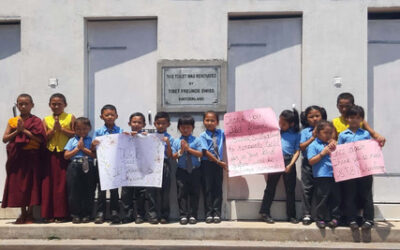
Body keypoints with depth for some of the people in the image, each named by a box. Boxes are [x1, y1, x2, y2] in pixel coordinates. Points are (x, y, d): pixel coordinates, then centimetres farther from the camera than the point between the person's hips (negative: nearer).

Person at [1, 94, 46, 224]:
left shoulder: (36, 121, 0)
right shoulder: (12, 121, 9)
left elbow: (41, 139, -12)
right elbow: (5, 139, 2)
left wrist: (24, 130, -14)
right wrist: (17, 131, -11)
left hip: (32, 156, -3)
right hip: (17, 157, 3)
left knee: (31, 184, -1)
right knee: (18, 184, 6)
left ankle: (30, 214, 12)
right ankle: (23, 214, 18)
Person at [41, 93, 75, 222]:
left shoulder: (70, 118, 5)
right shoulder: (46, 120, 12)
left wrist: (61, 129, -11)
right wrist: (53, 129, -10)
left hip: (65, 155, -3)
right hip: (50, 155, 3)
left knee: (63, 184, -2)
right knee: (48, 183, 2)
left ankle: (61, 214, 5)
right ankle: (48, 214, 9)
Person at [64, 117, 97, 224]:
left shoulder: (91, 141, 7)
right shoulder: (72, 141, 11)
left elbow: (94, 154, -5)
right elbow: (66, 156, 3)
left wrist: (83, 148, -7)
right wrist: (77, 148, -3)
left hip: (88, 168, -1)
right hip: (74, 167, 1)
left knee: (88, 191, 2)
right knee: (74, 191, 2)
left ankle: (86, 214, 11)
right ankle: (75, 214, 11)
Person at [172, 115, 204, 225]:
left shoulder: (197, 140, 1)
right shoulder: (176, 142, 3)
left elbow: (200, 154, -8)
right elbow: (173, 156, 0)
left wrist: (188, 149, -14)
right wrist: (181, 151, -16)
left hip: (195, 171, 0)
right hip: (181, 171, 1)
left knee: (194, 193, 4)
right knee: (182, 193, 2)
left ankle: (193, 215, 12)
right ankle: (183, 215, 10)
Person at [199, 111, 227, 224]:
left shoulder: (221, 133, 6)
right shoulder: (203, 136, -4)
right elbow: (205, 152, -11)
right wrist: (219, 162, -14)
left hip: (219, 164, 3)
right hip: (206, 164, -3)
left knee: (218, 189, 4)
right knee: (207, 189, 2)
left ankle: (217, 213, 9)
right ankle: (209, 214, 7)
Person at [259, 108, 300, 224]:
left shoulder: (295, 135, 3)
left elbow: (297, 151, -2)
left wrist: (290, 165, -11)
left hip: (288, 162, -1)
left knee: (290, 190, 7)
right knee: (270, 187, 5)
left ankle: (291, 215, 18)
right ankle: (265, 212, 13)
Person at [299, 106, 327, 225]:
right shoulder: (305, 132, 5)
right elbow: (302, 147, -6)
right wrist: (313, 137, -10)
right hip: (308, 163, 0)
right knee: (307, 189, 2)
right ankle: (307, 214, 10)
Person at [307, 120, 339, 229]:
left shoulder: (331, 144, 15)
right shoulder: (313, 145, -1)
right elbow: (311, 161, -8)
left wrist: (334, 148, 4)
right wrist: (322, 153, -13)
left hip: (334, 174, 5)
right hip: (321, 176, -5)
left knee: (335, 197, 8)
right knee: (322, 198, -1)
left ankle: (334, 217, 19)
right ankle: (321, 219, 11)